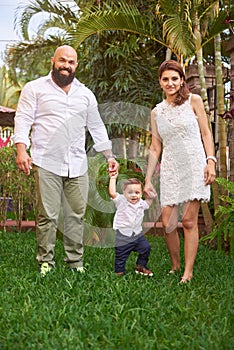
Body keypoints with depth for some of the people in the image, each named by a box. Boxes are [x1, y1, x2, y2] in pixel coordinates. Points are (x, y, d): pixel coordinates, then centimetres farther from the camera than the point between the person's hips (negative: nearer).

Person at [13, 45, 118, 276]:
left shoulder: (85, 94, 18)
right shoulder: (35, 88, 6)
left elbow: (96, 127, 22)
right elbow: (23, 119, -1)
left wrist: (109, 155, 17)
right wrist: (21, 150, -14)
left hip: (77, 166, 4)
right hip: (46, 164, -3)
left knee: (76, 215, 4)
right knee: (47, 216, -5)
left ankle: (75, 263, 14)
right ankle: (45, 262, 8)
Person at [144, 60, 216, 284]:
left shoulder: (193, 101, 4)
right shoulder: (156, 112, 13)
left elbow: (206, 133, 4)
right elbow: (155, 148, 13)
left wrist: (211, 161, -9)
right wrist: (148, 179, 9)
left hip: (194, 166, -3)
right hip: (170, 170, 3)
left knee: (189, 221, -7)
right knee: (167, 223, -2)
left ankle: (188, 272, 0)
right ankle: (175, 265, 18)